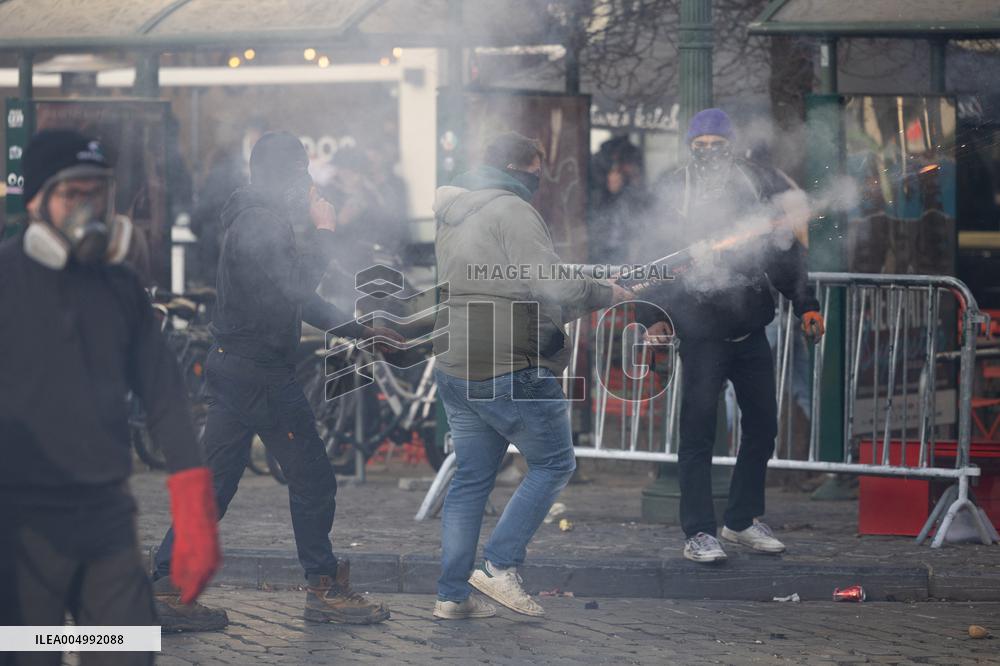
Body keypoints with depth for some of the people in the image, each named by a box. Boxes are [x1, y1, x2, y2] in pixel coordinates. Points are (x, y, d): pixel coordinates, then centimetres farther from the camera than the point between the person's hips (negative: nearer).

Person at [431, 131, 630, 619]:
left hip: (456, 370, 9)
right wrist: (602, 294, -4)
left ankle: (452, 594, 9)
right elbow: (547, 283, -19)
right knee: (553, 464, 4)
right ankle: (501, 565, -5)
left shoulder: (451, 219, 18)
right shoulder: (512, 211, -12)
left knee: (471, 478, 11)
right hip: (511, 369, -9)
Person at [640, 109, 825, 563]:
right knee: (698, 431, -7)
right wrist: (658, 313, -4)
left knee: (762, 426, 8)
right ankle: (698, 533, -5)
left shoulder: (756, 184, 6)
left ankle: (743, 520, 22)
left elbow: (785, 252, 12)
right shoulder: (674, 190, 0)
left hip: (751, 327, 4)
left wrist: (805, 305, 7)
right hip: (702, 330, -4)